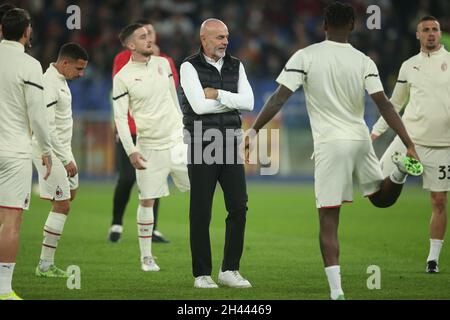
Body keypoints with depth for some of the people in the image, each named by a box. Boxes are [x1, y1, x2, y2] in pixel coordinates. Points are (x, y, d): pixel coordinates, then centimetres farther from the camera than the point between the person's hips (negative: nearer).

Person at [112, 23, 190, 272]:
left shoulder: (162, 63, 7)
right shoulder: (122, 78, -7)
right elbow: (120, 117, -8)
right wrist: (131, 151, -14)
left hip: (176, 140, 4)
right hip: (149, 147, -4)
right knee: (147, 201, -2)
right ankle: (146, 257, 8)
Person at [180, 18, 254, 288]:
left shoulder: (236, 66, 8)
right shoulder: (190, 68, -7)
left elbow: (248, 103, -5)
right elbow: (199, 106, -19)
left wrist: (218, 95, -15)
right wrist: (233, 101, -9)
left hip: (230, 146, 4)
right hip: (201, 148, -4)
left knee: (239, 207, -2)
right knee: (201, 213, -1)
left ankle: (230, 270, 6)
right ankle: (202, 274, 6)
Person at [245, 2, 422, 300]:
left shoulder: (305, 57, -5)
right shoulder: (364, 61, 0)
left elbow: (279, 98, -10)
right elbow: (384, 104, -7)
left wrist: (254, 130, -5)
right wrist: (410, 144, -6)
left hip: (330, 144, -2)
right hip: (360, 139, 2)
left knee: (329, 223, 0)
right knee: (382, 198, 25)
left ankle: (336, 291, -10)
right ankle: (400, 171, -7)